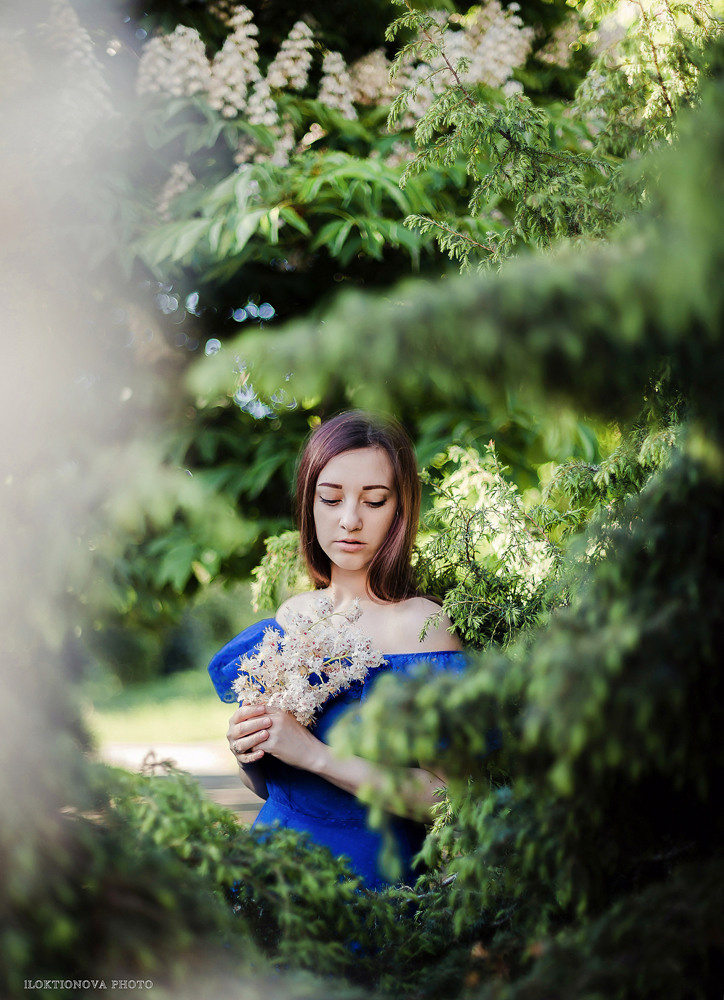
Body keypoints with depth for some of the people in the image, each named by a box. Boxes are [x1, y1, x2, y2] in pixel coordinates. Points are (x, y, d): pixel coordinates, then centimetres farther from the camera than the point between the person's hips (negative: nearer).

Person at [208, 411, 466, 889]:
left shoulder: (424, 626, -12)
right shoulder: (292, 615, 7)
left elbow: (445, 797, -18)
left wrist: (314, 754, -20)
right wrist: (246, 752, -6)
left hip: (366, 875, -5)